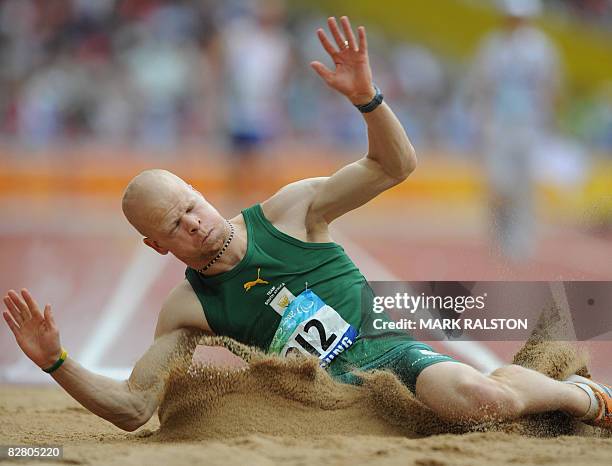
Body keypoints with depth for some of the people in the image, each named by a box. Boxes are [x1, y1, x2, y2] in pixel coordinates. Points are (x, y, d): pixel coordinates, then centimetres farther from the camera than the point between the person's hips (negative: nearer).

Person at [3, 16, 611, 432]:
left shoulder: (288, 211, 4)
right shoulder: (185, 310, 4)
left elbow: (394, 166, 2)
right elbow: (131, 408, 1)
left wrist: (366, 98, -17)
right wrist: (56, 363, -15)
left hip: (391, 349, -2)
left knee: (484, 398, -33)